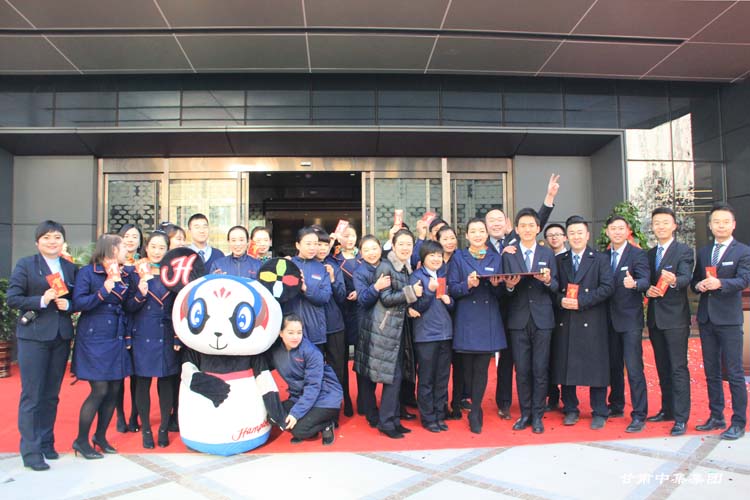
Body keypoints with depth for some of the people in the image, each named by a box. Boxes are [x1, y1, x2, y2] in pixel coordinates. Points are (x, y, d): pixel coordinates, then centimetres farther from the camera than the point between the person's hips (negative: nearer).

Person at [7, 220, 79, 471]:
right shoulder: (25, 265, 0)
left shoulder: (71, 268, 11)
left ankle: (46, 443, 24)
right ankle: (31, 451, 7)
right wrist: (41, 300, -19)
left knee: (51, 394, 12)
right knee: (31, 395, -1)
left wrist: (67, 305, -9)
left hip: (61, 337, 4)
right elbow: (12, 299, -6)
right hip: (34, 336, -4)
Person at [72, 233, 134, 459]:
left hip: (116, 339, 6)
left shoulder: (124, 274, 11)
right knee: (99, 390, -7)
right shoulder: (88, 272, -6)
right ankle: (81, 440, 12)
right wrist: (104, 290, -24)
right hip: (94, 338, -6)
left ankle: (100, 436, 25)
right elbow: (78, 303, -15)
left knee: (113, 391, 7)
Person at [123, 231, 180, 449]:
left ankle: (164, 428, 18)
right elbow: (128, 307, 0)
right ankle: (146, 430, 17)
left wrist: (179, 338, 0)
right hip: (142, 336, -1)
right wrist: (140, 294, -20)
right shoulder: (136, 273, 2)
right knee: (142, 382, 4)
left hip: (167, 336, 1)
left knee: (166, 382, 5)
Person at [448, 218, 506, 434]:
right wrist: (468, 284, -19)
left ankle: (475, 413, 8)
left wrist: (496, 284, -11)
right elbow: (452, 289, -1)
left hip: (489, 321, 1)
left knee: (481, 368, 0)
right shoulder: (458, 258, 5)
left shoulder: (496, 258, 11)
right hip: (466, 320, -1)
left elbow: (501, 293, 10)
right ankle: (476, 407, 25)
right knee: (468, 367, 5)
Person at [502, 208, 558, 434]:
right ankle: (525, 414, 18)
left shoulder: (547, 254, 9)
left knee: (540, 369, 2)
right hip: (518, 319, 0)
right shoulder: (508, 255, 7)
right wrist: (509, 286, -20)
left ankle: (537, 416, 14)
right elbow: (505, 289, 2)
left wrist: (548, 281, -17)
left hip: (542, 318, 0)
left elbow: (555, 287, 4)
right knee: (522, 370, 5)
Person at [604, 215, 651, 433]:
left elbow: (645, 280, -18)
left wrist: (634, 284, -39)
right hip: (610, 318, 6)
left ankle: (639, 415, 3)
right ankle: (616, 406, 29)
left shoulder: (637, 254, -5)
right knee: (613, 365, 15)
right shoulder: (604, 256, 11)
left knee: (634, 368, -6)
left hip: (630, 319, -6)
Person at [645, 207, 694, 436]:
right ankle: (667, 409, 25)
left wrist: (674, 281, -41)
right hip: (655, 317, 6)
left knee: (678, 368, -5)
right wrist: (648, 289, -6)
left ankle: (681, 418, 0)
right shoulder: (650, 254, 14)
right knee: (662, 367, 14)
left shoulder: (684, 251, -4)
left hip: (675, 317, -6)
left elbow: (686, 278, -20)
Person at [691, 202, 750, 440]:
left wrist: (720, 283, -33)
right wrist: (699, 285, -6)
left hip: (729, 319, -5)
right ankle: (716, 417, 24)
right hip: (706, 319, 6)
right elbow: (694, 280, 16)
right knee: (711, 372, 13)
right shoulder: (703, 252, 14)